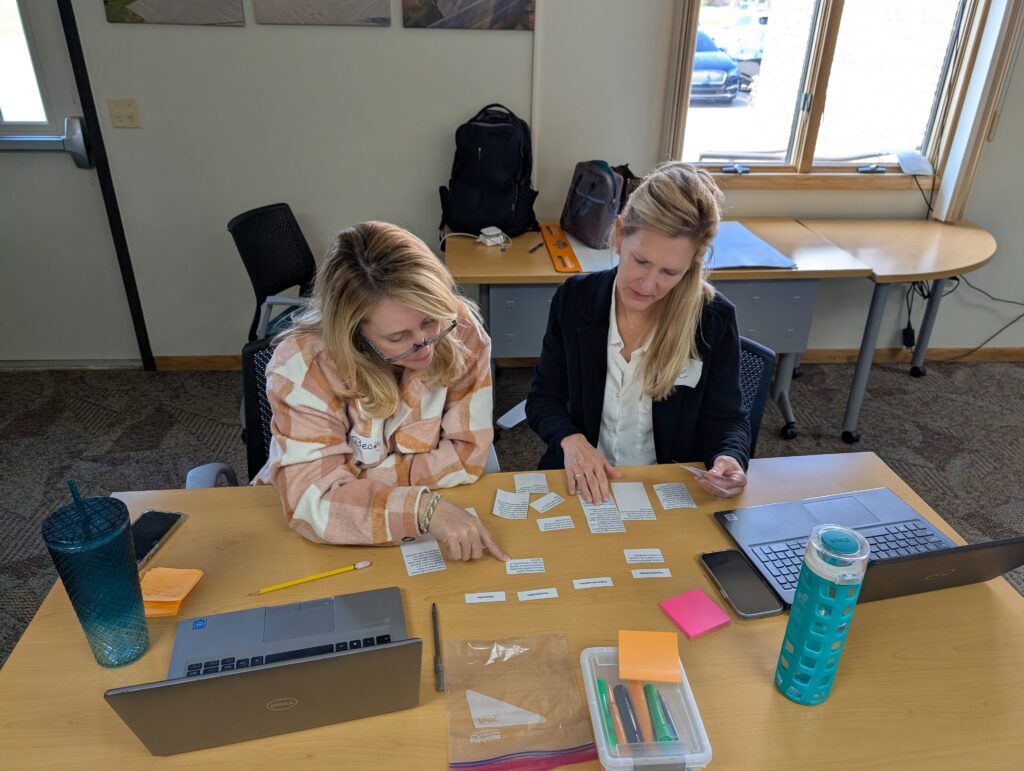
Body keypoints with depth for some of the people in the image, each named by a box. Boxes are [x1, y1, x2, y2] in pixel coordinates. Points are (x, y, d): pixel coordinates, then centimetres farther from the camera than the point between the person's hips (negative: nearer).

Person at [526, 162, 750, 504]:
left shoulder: (714, 319, -9)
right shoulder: (573, 299, -5)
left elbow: (726, 419, 1)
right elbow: (543, 398, 2)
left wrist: (730, 460, -21)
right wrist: (571, 439, -18)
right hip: (585, 485, 0)